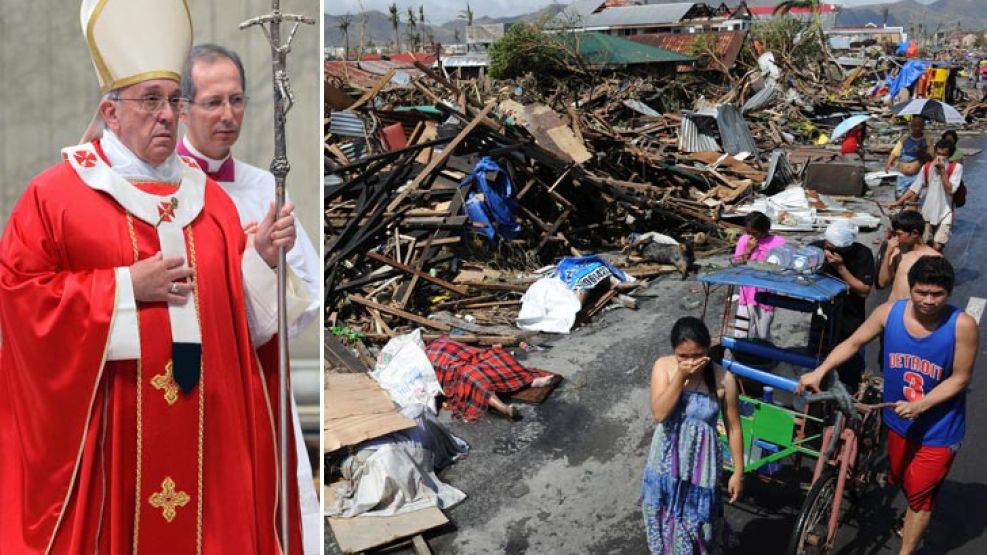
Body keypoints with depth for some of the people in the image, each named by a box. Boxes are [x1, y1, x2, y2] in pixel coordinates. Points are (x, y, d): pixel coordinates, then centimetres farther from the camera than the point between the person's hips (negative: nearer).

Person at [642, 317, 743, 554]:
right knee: (666, 518, 20)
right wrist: (681, 376, -29)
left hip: (700, 465, -2)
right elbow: (659, 413, -24)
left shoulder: (723, 379, -19)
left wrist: (738, 471, -3)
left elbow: (734, 428, -8)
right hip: (667, 461, 2)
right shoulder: (663, 367, -14)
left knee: (696, 522, 13)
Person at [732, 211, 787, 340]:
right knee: (742, 336, -2)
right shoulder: (744, 240, 2)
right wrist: (748, 250, -11)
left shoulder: (778, 242, -6)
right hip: (747, 295, 2)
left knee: (763, 337, 4)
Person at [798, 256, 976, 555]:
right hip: (899, 419, 4)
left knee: (920, 495, 7)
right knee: (902, 481, 26)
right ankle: (913, 522, 56)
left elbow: (960, 378, -17)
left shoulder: (962, 325, -25)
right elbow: (853, 343, -5)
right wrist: (819, 371, -16)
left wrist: (919, 405, -27)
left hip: (938, 428, -4)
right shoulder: (890, 312, -16)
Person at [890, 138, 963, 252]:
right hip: (927, 213, 4)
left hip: (944, 214, -4)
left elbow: (950, 190, -18)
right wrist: (898, 202, -1)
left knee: (937, 248, -12)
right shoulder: (927, 166, 3)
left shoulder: (956, 167, -8)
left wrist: (942, 170, -21)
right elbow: (915, 188, 6)